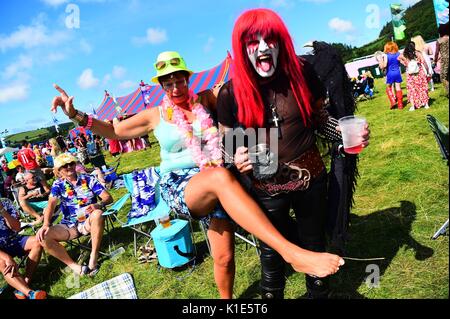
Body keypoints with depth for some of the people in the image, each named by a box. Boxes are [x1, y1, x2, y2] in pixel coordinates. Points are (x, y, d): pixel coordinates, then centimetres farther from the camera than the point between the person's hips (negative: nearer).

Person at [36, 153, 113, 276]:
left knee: (98, 213, -35)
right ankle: (74, 266, -17)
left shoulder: (88, 179, 0)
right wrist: (46, 224, -30)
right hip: (69, 226, 2)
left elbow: (108, 197, -7)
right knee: (43, 236, -23)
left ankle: (94, 257, -22)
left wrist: (98, 205, -29)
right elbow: (51, 204, -12)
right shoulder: (58, 185, 3)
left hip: (89, 222, -2)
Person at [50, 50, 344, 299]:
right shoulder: (155, 115, 7)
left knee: (225, 257, 1)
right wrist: (77, 115, 3)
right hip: (178, 188, -3)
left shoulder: (205, 99, 8)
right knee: (221, 176, -38)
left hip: (213, 190, 3)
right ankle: (291, 252, -45)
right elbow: (114, 131, 14)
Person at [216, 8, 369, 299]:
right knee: (271, 254, 16)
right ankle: (271, 295, 44)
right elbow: (226, 142, 1)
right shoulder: (231, 93, -11)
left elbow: (319, 116, 6)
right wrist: (237, 159, -19)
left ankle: (320, 293, 49)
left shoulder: (302, 71, -8)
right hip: (265, 188, -1)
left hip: (311, 178, 2)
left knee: (314, 244, 21)